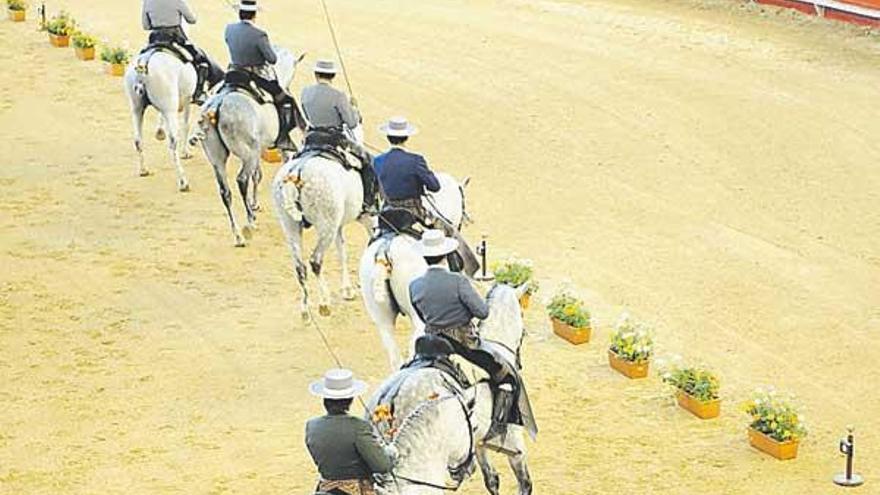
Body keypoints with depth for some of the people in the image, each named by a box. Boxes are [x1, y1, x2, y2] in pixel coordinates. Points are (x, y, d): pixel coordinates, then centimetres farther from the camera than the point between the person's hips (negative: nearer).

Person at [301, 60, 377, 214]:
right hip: (336, 141, -4)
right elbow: (352, 123, -11)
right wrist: (353, 108, 6)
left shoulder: (305, 92, 0)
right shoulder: (338, 96, -16)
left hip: (312, 140, 5)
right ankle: (369, 202, 12)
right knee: (367, 161, 13)